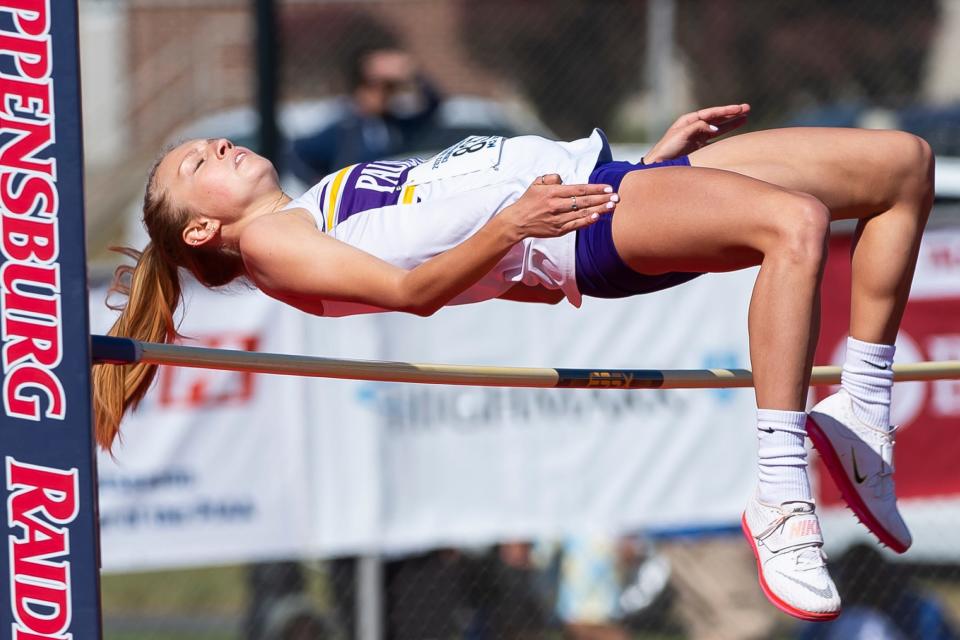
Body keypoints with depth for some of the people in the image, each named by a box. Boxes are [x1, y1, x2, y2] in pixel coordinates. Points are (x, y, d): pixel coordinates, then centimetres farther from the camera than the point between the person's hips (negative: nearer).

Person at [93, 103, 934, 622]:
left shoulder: (334, 203, 27)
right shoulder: (272, 241, 1)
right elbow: (407, 288, -12)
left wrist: (656, 155, 22)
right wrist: (511, 224, -28)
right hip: (586, 228, -9)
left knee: (902, 163, 1)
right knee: (795, 221, -38)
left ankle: (859, 418, 2)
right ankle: (781, 506, -37)